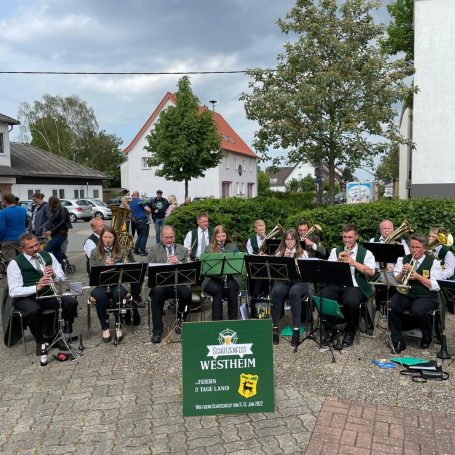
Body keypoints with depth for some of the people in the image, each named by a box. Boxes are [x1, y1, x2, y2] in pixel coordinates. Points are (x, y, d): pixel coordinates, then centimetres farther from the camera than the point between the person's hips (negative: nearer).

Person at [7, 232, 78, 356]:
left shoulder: (48, 256, 8)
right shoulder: (15, 263, -5)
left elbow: (62, 278, 9)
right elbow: (13, 291, -14)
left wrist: (54, 275, -16)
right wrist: (36, 287, -29)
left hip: (49, 293, 4)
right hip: (26, 297, -3)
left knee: (72, 302, -22)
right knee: (34, 311, -37)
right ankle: (40, 342, -10)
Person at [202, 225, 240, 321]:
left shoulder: (233, 247, 13)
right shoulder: (208, 248, 8)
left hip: (230, 277, 1)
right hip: (213, 279, -1)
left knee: (232, 288, -32)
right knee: (218, 290, -33)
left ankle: (233, 319, -22)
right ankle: (217, 320, -25)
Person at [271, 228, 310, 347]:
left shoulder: (303, 253, 12)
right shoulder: (279, 253, 17)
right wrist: (284, 258, -6)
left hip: (299, 281, -1)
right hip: (282, 281, 1)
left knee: (294, 292, -38)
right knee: (276, 291, -35)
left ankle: (296, 330, -35)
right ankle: (275, 328, -30)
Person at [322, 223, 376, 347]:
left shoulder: (366, 253, 9)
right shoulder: (335, 251, 18)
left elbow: (371, 273, -4)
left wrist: (353, 262, -11)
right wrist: (338, 261, -9)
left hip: (355, 286, -2)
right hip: (336, 284, 3)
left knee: (351, 302, -36)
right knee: (321, 298, -28)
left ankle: (350, 332, -6)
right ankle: (330, 329, -4)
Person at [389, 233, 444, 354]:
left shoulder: (433, 262, 2)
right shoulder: (402, 260, 11)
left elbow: (436, 286, -5)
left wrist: (418, 276, -16)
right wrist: (402, 273, -14)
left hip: (425, 297, -2)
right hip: (405, 294, 3)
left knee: (417, 311, -33)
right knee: (392, 306, -28)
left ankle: (427, 338, 2)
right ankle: (398, 342, -11)